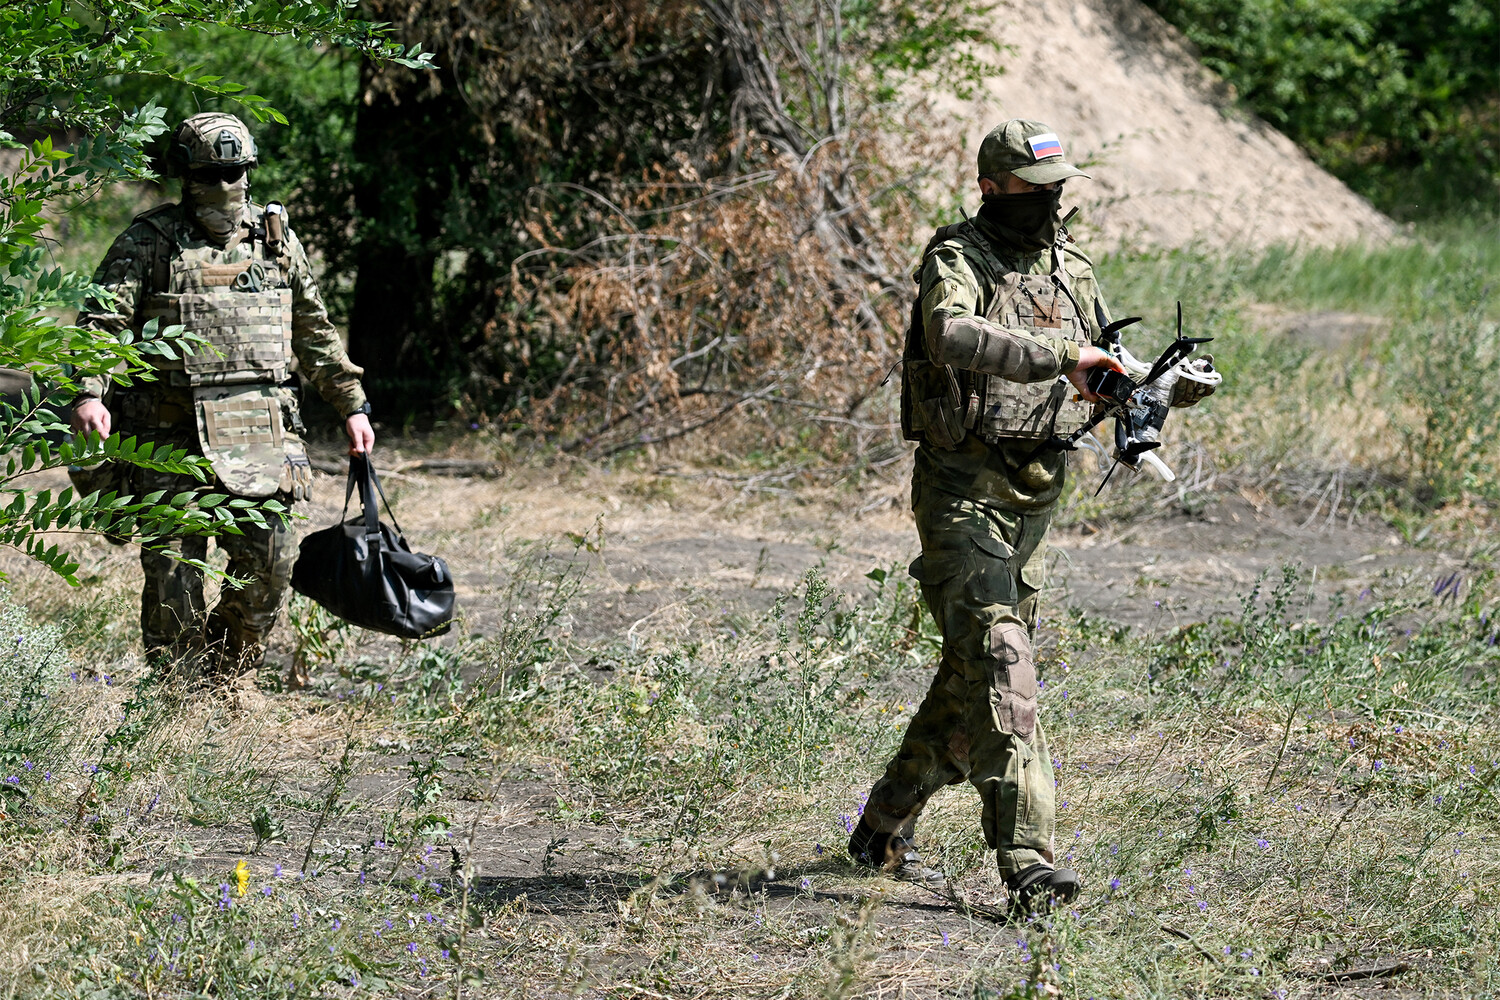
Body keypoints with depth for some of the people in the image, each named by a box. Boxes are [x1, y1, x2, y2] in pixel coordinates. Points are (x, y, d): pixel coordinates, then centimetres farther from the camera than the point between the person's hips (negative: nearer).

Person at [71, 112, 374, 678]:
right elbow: (102, 323, -8)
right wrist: (89, 394, -23)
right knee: (172, 569, -1)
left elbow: (315, 334, 21)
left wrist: (353, 405, 19)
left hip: (260, 434, 3)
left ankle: (231, 671, 18)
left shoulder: (277, 240, 13)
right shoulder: (149, 243, 2)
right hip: (173, 435, -3)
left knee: (270, 561, -3)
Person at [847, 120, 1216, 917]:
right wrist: (1058, 356, -39)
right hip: (964, 488, -8)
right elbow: (952, 336, -33)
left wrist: (1169, 388, -3)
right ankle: (1027, 864, -22)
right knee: (999, 662, -17)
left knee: (971, 673, 13)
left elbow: (1107, 369, 18)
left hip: (1034, 493, 8)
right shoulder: (958, 261, -11)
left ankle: (885, 830, 29)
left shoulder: (1069, 266, 12)